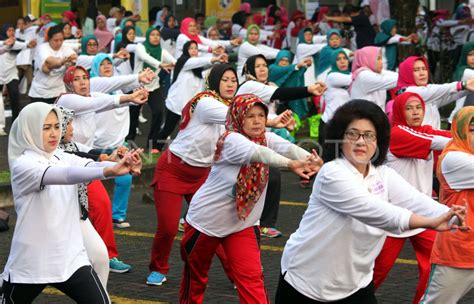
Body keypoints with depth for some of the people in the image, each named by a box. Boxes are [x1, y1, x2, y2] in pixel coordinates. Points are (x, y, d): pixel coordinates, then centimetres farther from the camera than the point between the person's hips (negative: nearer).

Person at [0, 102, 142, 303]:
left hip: (71, 258, 4)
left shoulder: (64, 158, 5)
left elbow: (91, 165, -15)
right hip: (31, 263, -4)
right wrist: (109, 171, -44)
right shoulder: (22, 165, -12)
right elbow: (61, 175, -30)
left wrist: (125, 166, -37)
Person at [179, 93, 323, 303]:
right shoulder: (231, 140, -22)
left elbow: (287, 147, -28)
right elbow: (256, 153, -43)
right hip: (207, 220, -4)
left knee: (252, 277, -8)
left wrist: (311, 159, -49)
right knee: (196, 274, 14)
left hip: (243, 223, 4)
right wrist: (290, 164, -58)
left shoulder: (266, 138, -6)